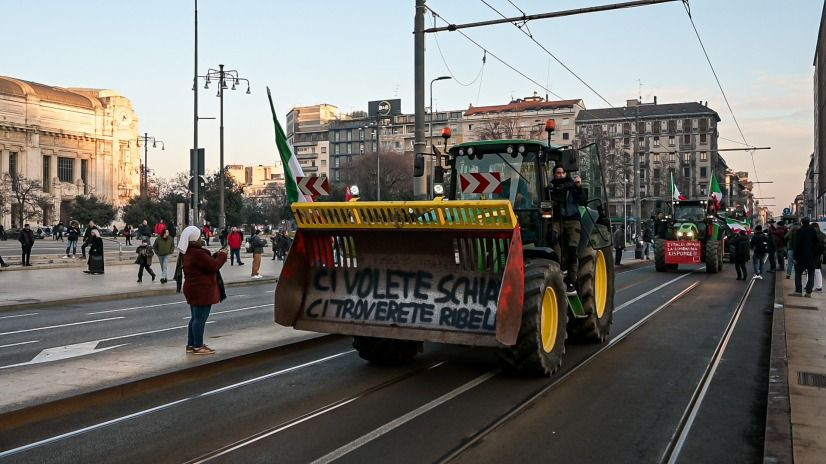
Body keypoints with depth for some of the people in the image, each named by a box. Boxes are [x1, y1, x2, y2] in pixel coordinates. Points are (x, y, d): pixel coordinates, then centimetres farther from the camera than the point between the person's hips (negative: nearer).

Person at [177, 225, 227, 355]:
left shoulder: (187, 253, 11)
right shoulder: (197, 253, -23)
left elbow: (207, 262, 15)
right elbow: (214, 266, -22)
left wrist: (217, 255, 3)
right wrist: (222, 255, -7)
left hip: (194, 290, 11)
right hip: (202, 290, -11)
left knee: (195, 317, 18)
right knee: (200, 318, -4)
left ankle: (191, 344, 25)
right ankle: (198, 346, 2)